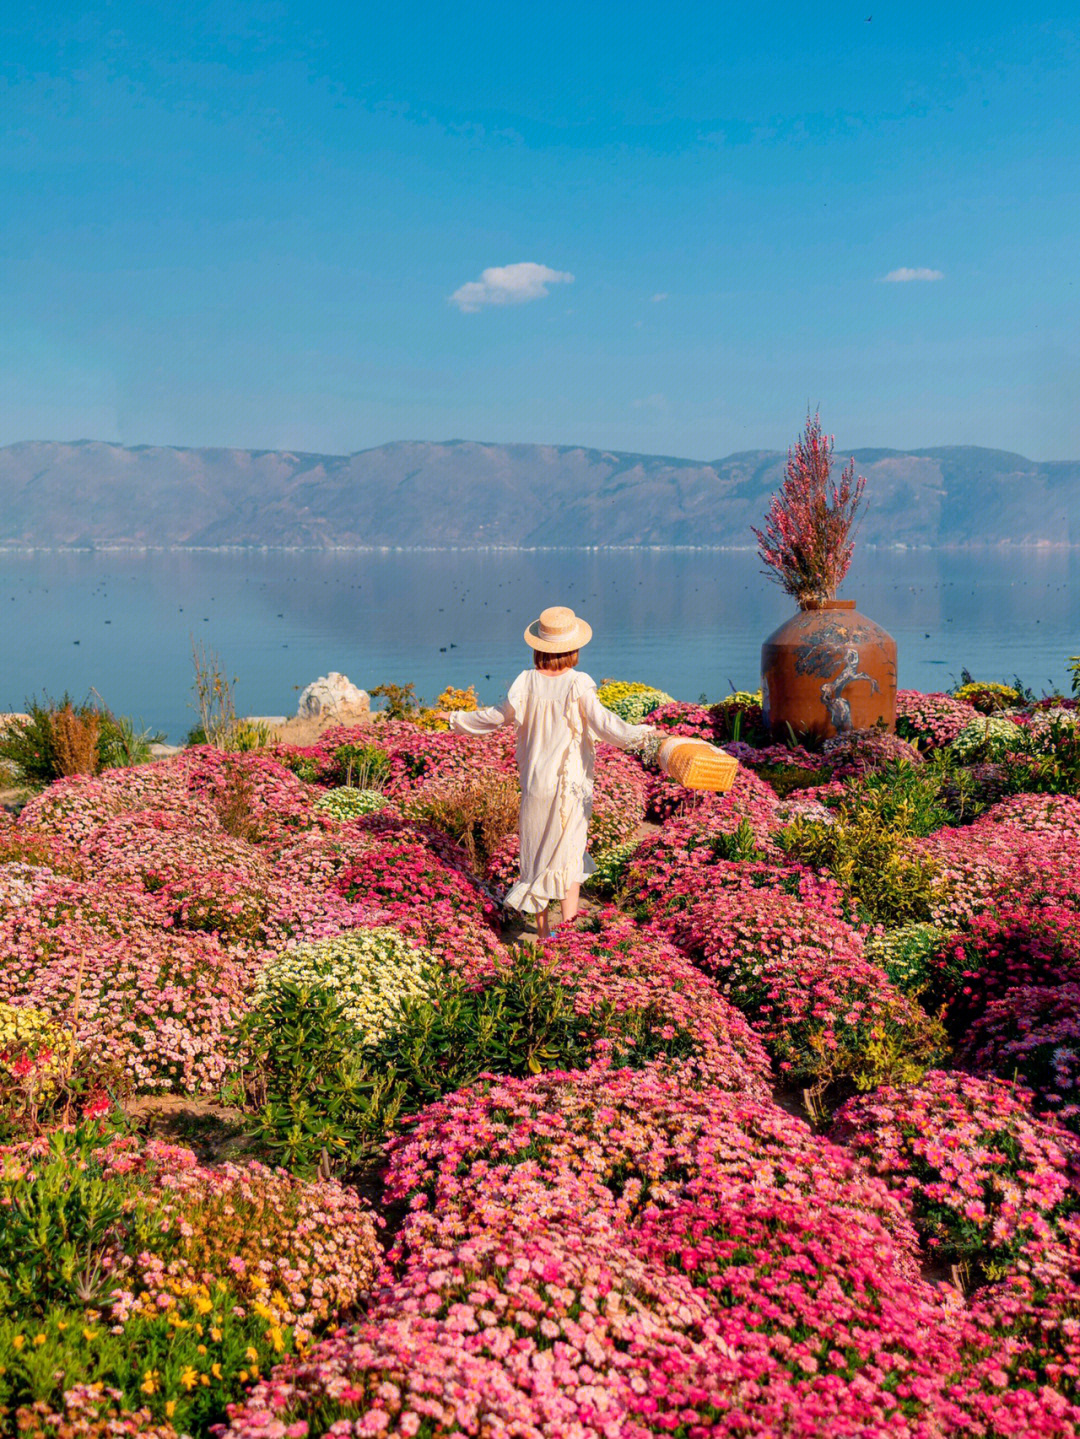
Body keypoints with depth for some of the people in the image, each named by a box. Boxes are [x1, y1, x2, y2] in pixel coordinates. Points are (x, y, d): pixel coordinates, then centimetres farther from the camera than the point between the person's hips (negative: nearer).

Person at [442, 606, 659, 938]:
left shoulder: (527, 682, -6)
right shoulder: (577, 684, -15)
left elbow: (498, 716, 5)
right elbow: (603, 724, -18)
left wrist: (458, 719, 20)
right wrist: (640, 733, -10)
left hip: (534, 780, 3)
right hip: (571, 782, -3)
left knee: (538, 852, 14)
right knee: (569, 852, 10)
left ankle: (543, 930, 22)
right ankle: (568, 928, 7)